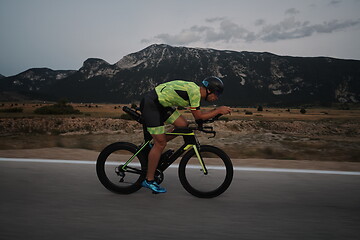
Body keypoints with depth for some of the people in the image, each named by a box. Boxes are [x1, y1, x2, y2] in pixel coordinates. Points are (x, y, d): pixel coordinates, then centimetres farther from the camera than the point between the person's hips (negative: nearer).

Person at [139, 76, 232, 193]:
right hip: (150, 105, -10)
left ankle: (150, 146, 15)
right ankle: (149, 181, 5)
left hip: (161, 104, 10)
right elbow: (198, 116, -15)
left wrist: (216, 111, 8)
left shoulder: (195, 89, 10)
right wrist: (218, 110, -9)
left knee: (183, 125, 4)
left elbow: (198, 114, 18)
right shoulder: (195, 92, -19)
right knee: (161, 143, -7)